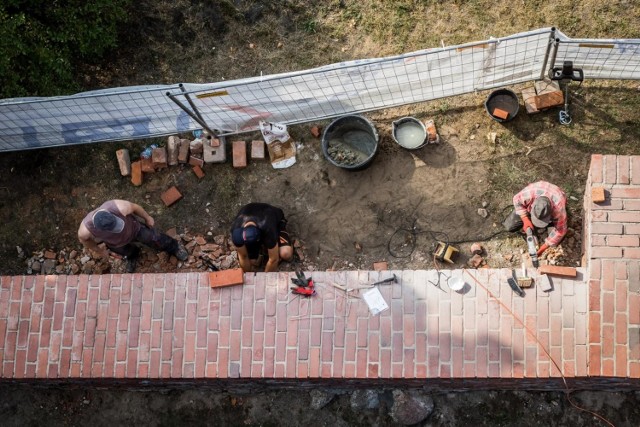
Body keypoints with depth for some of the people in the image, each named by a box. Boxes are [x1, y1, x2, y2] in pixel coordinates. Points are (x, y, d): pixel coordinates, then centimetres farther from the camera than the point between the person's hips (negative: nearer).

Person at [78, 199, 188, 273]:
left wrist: (147, 218, -2)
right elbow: (84, 239, -15)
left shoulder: (120, 207, -45)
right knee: (127, 252, 30)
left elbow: (134, 207, -21)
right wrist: (98, 250, 3)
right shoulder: (85, 230, -41)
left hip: (133, 228, -1)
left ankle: (173, 247, 52)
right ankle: (132, 256, 66)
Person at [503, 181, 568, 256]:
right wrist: (525, 220, -29)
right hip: (529, 206, 1)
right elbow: (517, 200, -19)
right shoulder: (529, 194, -45)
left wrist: (542, 249, -27)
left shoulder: (559, 208, -45)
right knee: (509, 226, -5)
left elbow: (560, 231, -29)